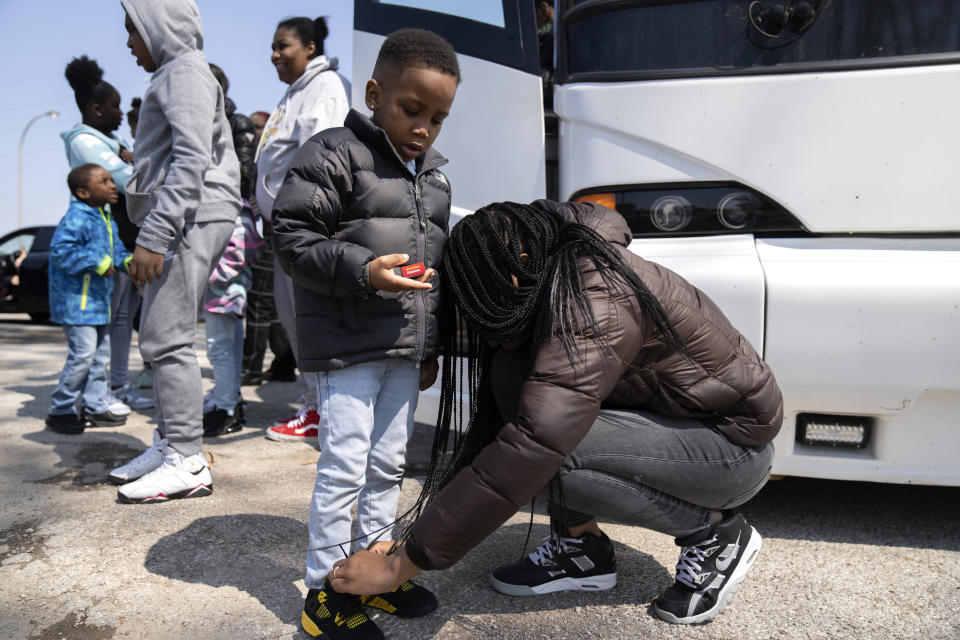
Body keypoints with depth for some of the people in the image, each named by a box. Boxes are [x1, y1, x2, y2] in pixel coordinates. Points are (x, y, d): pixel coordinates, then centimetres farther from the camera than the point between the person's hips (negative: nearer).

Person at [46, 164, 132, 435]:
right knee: (83, 354, -11)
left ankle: (95, 407, 26)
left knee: (101, 354, 14)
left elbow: (115, 248, 24)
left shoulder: (107, 220, 13)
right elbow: (60, 250, -26)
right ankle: (59, 411, 4)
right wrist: (96, 262, -25)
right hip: (76, 301, -10)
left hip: (98, 300, 10)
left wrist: (126, 260, 4)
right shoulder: (76, 219, -17)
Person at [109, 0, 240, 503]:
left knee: (166, 338, -12)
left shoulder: (185, 71, -5)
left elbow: (191, 161, -19)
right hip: (182, 222, 10)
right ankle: (167, 444, 20)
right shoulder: (176, 74, 26)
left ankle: (186, 463, -6)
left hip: (189, 219, -10)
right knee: (161, 338, 11)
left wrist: (153, 236, -23)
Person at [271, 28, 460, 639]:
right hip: (350, 343, -7)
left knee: (389, 465, 15)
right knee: (345, 467, -2)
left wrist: (431, 347, 18)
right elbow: (292, 235, -12)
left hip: (406, 348, 7)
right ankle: (324, 590, 15)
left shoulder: (434, 175, 15)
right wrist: (362, 271, -25)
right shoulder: (335, 155, -8)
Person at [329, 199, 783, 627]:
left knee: (547, 446, -30)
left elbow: (524, 457, -38)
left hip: (736, 448, -8)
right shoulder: (548, 292, -4)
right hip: (673, 417, 8)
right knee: (512, 373, -12)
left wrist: (400, 567, -32)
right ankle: (583, 550, 1)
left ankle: (716, 533, -6)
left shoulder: (596, 310, -32)